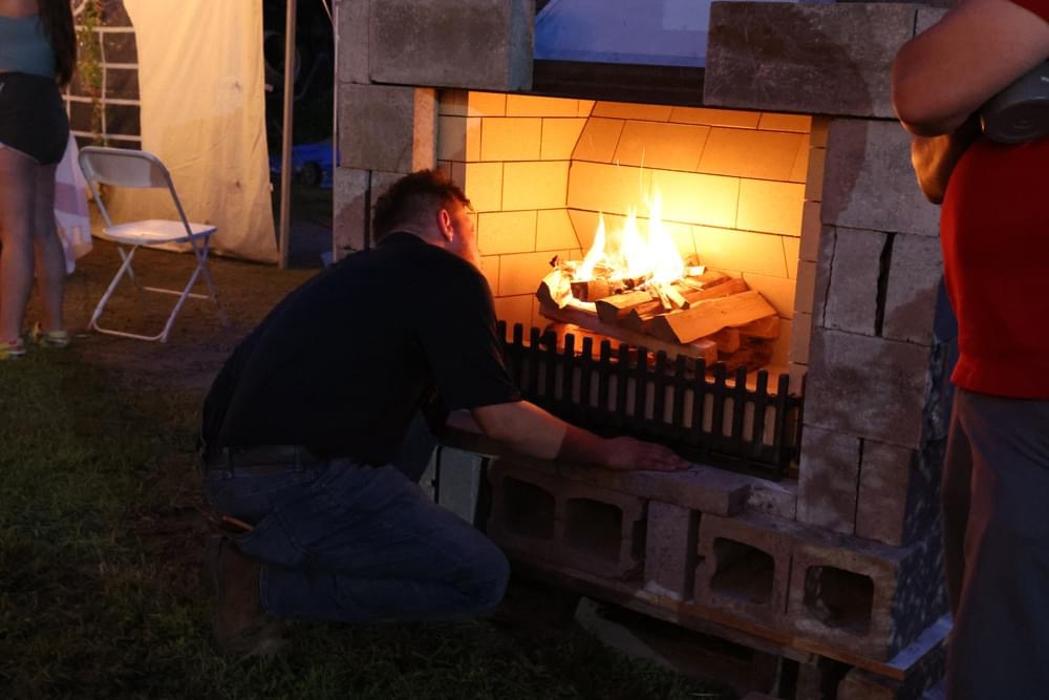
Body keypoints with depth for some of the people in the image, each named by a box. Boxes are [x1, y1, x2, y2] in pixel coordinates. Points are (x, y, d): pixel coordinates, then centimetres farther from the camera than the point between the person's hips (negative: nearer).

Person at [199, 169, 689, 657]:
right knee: (482, 580, -1)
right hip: (297, 475, -9)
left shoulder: (364, 272, 25)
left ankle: (279, 542, 11)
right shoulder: (447, 276, 0)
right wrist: (606, 452, 10)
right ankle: (269, 583, -4)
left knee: (410, 447, 28)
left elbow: (445, 410, 28)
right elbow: (504, 420, -3)